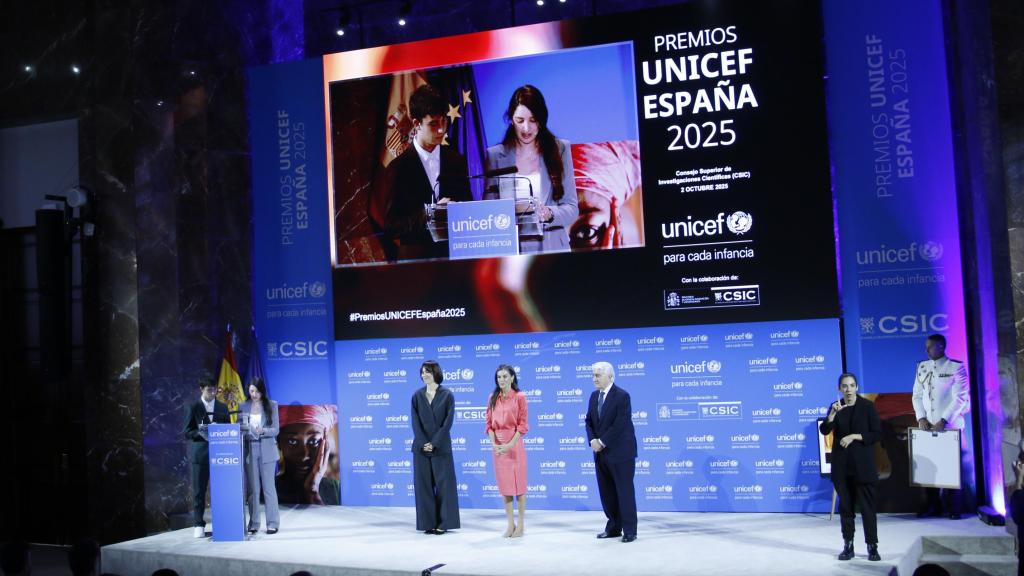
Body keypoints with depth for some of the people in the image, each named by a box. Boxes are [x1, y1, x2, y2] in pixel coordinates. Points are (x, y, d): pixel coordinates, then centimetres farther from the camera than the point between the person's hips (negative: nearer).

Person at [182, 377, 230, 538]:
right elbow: (187, 432, 1)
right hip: (200, 453, -2)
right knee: (199, 490, 1)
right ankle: (199, 525, 7)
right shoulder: (193, 408, 4)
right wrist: (200, 433, -17)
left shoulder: (223, 407, 11)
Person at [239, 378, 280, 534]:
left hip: (267, 450, -2)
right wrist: (246, 432, -15)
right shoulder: (243, 406, 6)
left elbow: (275, 430, -2)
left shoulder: (271, 405, 1)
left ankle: (273, 523, 4)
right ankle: (253, 524, 10)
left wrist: (263, 431, -21)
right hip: (250, 450, 2)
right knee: (253, 489, 4)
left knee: (269, 487, 0)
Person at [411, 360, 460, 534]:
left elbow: (448, 422, -7)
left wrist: (434, 443, -14)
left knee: (443, 484, 0)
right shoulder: (417, 395, 6)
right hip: (421, 446, 2)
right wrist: (423, 443, -12)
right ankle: (428, 522, 9)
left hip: (441, 447, -2)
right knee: (423, 484, 3)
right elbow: (415, 422, 0)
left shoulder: (447, 395, -1)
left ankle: (443, 522, 8)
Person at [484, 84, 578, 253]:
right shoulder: (495, 155, 8)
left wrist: (549, 214, -12)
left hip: (552, 246, 0)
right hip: (511, 247, 0)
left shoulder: (560, 149, 9)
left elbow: (572, 209, 7)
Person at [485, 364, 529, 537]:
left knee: (519, 484, 0)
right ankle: (510, 524, 13)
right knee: (504, 485, 6)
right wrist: (494, 444, -7)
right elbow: (489, 423, 7)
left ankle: (521, 524, 8)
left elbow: (522, 425, -7)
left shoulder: (519, 397, -4)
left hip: (515, 444, -4)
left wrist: (509, 445, -16)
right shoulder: (493, 398, 8)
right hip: (498, 447, 4)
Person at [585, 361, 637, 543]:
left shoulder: (622, 396, -12)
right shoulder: (594, 396, 11)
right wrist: (592, 440, -6)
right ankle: (614, 527, 20)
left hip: (620, 452, -7)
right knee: (607, 492, 10)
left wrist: (602, 442, -17)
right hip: (601, 453, 7)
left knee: (625, 491, -2)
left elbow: (619, 424, -19)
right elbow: (589, 421, 11)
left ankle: (629, 531, 5)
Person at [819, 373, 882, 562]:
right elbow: (824, 431, -7)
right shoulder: (835, 406, 5)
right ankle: (848, 546, 14)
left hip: (863, 463, -3)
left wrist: (854, 436, -14)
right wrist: (833, 413, -21)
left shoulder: (867, 406, -3)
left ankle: (872, 546, 5)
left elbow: (877, 434, -5)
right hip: (841, 464, 3)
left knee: (867, 505, -2)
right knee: (845, 505, 7)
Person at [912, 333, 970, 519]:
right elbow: (917, 395, 11)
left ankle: (953, 508, 8)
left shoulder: (956, 367, -3)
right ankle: (932, 505, 10)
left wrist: (943, 421, -18)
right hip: (927, 426, 4)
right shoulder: (922, 367, 12)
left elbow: (960, 398, -10)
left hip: (950, 427, -4)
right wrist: (921, 418, -5)